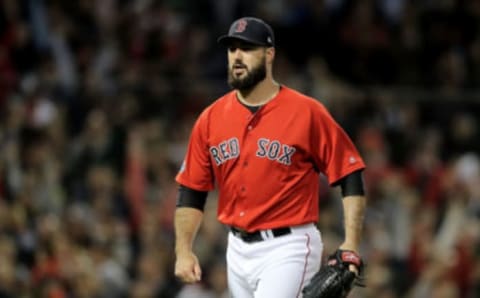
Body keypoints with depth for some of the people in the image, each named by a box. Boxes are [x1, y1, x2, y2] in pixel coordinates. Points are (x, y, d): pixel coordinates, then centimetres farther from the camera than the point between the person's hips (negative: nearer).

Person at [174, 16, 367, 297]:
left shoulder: (307, 113, -8)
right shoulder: (211, 119, 6)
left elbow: (351, 178, -7)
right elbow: (191, 192, 11)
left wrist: (351, 245, -17)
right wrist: (183, 251, 0)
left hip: (288, 250, -6)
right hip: (238, 250, 6)